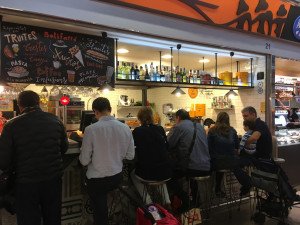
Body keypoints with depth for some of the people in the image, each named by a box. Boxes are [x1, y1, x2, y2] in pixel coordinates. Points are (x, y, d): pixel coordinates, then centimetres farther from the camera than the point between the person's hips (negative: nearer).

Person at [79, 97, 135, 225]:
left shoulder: (90, 130, -20)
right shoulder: (125, 128, -8)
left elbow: (84, 161, -13)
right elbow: (130, 156, 2)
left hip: (97, 179, -3)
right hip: (117, 177, 4)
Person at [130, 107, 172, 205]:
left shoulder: (137, 131, -8)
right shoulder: (160, 129, 0)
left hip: (146, 174, -3)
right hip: (165, 173, 3)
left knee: (133, 174, 28)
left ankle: (147, 199, 14)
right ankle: (166, 198, 26)